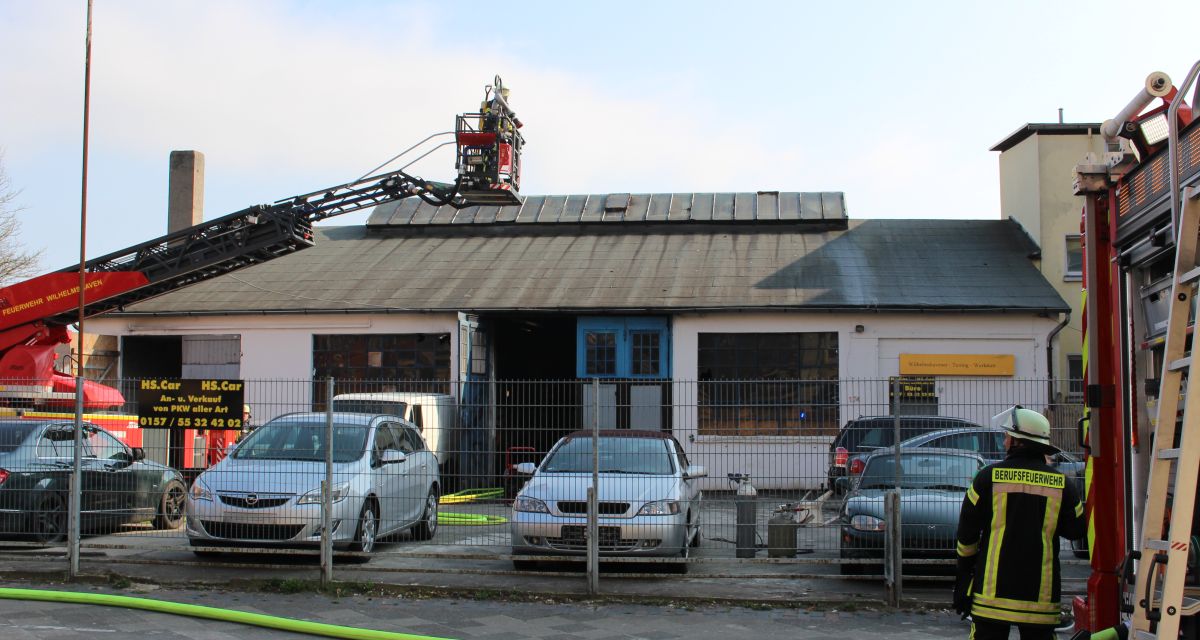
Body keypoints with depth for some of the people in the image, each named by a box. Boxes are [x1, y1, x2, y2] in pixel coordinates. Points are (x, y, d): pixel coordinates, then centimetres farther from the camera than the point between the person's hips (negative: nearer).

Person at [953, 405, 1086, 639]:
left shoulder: (988, 477, -3)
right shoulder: (1062, 484, 0)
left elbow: (967, 532, 1)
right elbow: (1076, 530, 11)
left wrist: (964, 569, 12)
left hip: (992, 589, -1)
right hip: (1041, 593, 1)